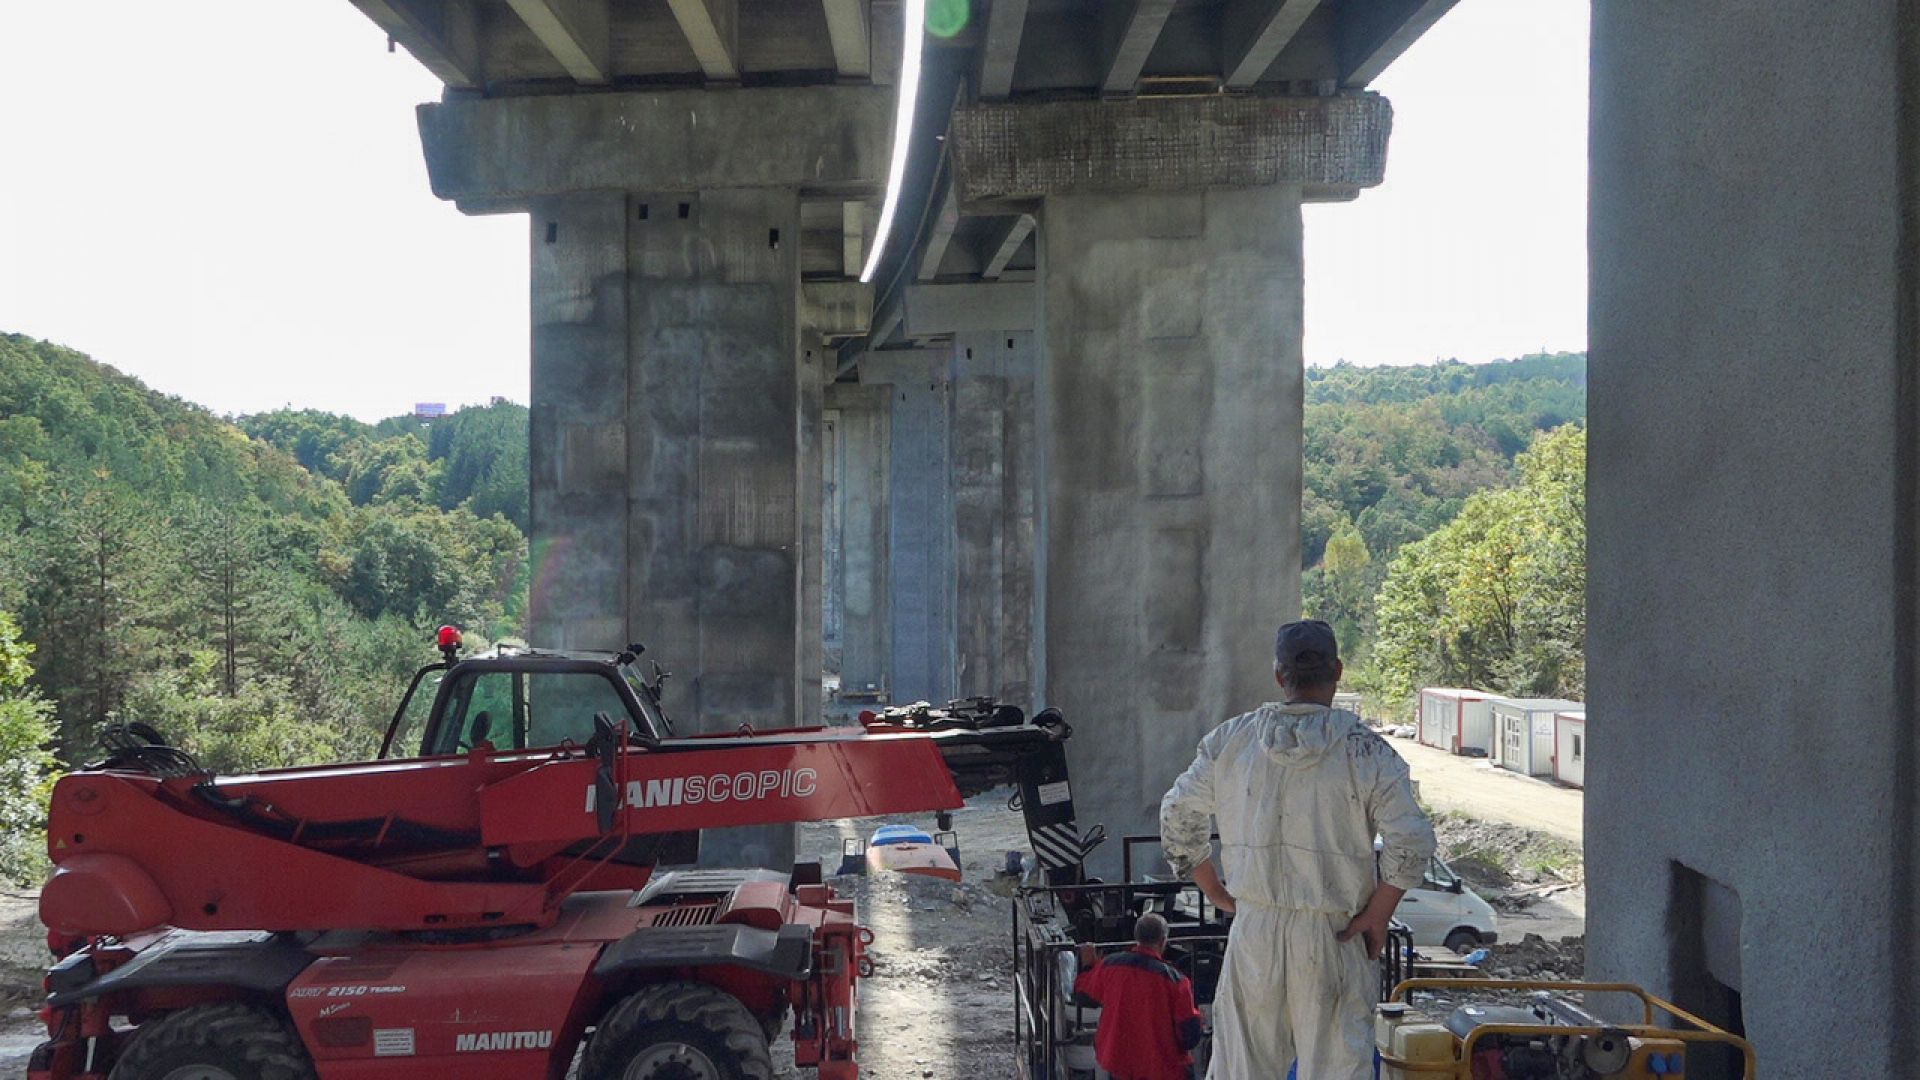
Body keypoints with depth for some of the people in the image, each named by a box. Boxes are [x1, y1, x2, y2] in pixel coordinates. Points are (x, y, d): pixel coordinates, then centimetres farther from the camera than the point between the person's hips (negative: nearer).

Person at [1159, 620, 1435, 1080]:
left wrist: (1219, 893, 13)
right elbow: (1412, 841, -13)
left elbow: (1176, 816, 7)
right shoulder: (1365, 750, -7)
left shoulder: (1230, 739, 2)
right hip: (1331, 938, -2)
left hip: (1253, 928, 3)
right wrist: (1377, 916, -3)